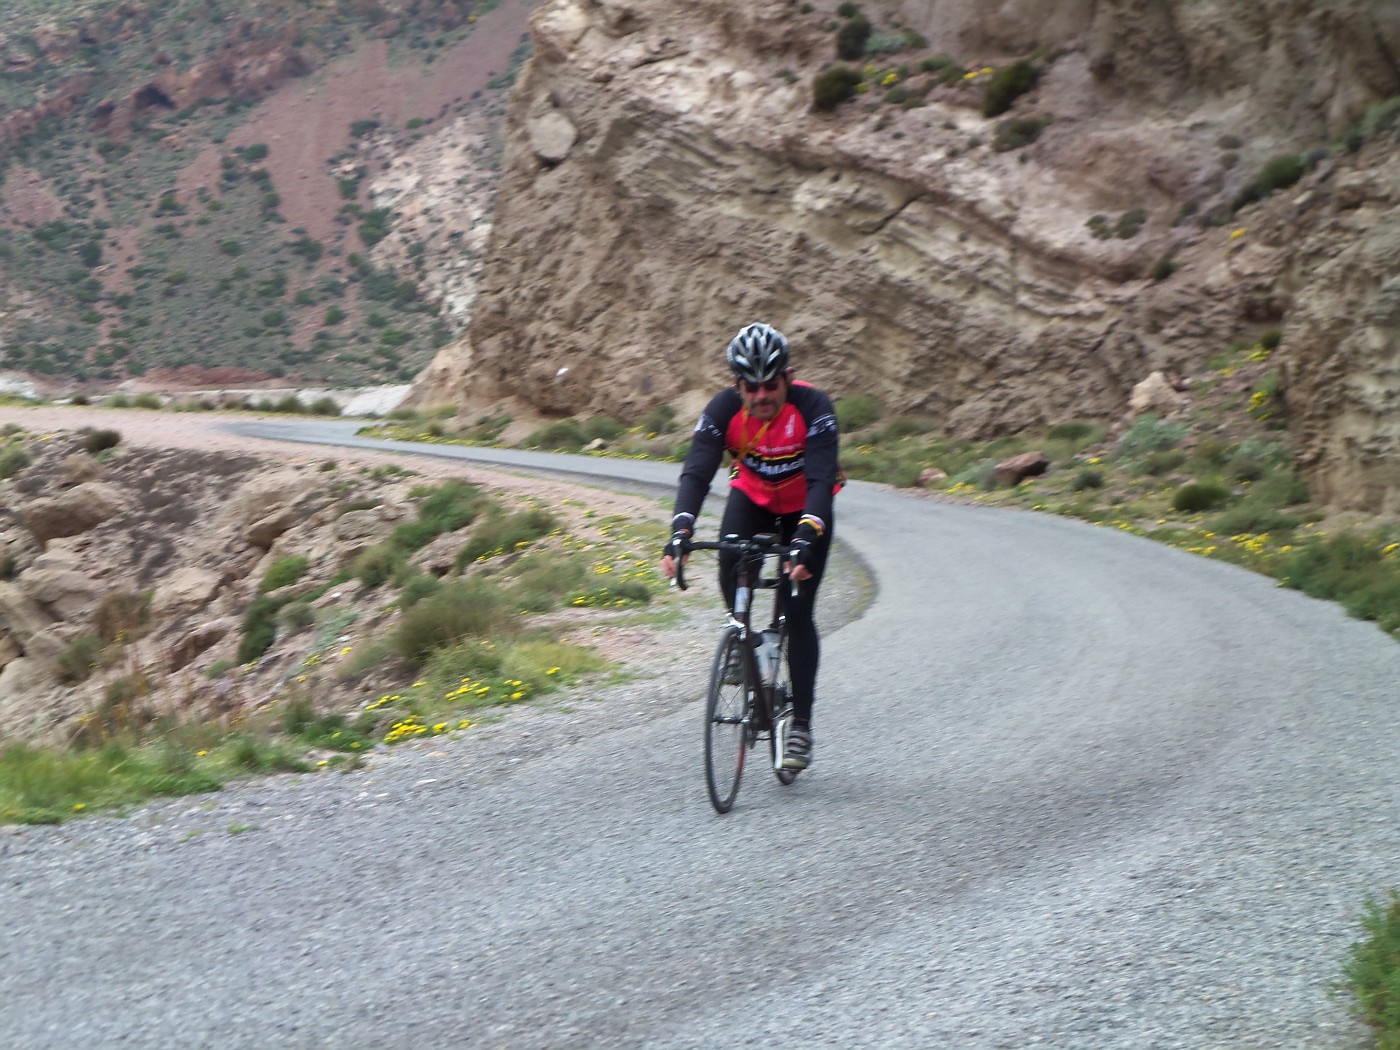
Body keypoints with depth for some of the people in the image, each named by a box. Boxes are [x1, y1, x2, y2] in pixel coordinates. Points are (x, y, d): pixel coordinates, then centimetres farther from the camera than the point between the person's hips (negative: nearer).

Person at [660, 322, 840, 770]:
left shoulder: (812, 407, -31)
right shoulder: (723, 409, -25)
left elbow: (821, 481, -38)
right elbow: (696, 473, -31)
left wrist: (804, 543, -53)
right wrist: (679, 535, -47)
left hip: (805, 506, -2)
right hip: (752, 495, 2)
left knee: (797, 613, -10)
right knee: (731, 571, -28)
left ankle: (800, 726, -4)